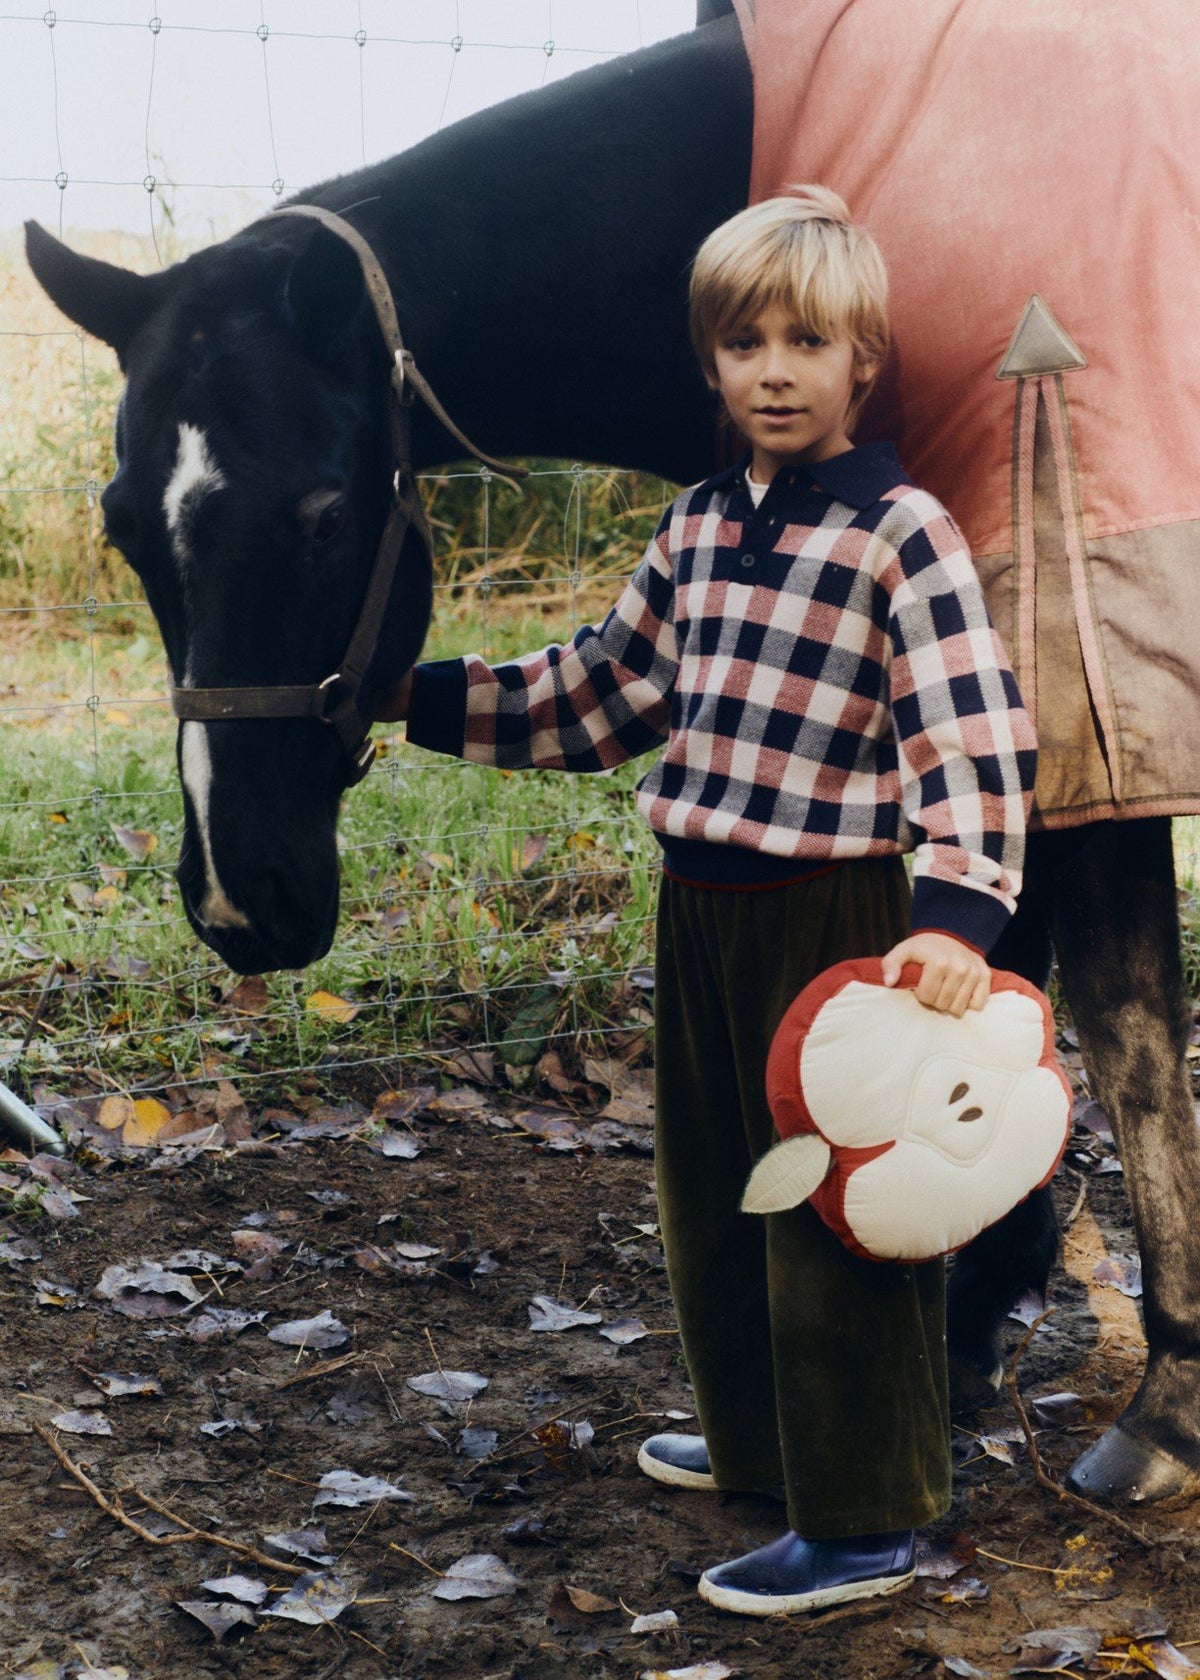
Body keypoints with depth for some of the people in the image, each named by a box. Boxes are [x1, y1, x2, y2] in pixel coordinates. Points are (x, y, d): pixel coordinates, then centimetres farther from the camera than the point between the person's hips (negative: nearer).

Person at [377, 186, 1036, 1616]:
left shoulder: (902, 534, -13)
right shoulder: (698, 526, 9)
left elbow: (976, 743, -21)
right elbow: (599, 696, 18)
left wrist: (956, 912, -34)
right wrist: (420, 698, 16)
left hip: (833, 920, -8)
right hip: (696, 910, 8)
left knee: (835, 1216, 1)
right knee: (708, 1189, 20)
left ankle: (862, 1523, 14)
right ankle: (755, 1439, 40)